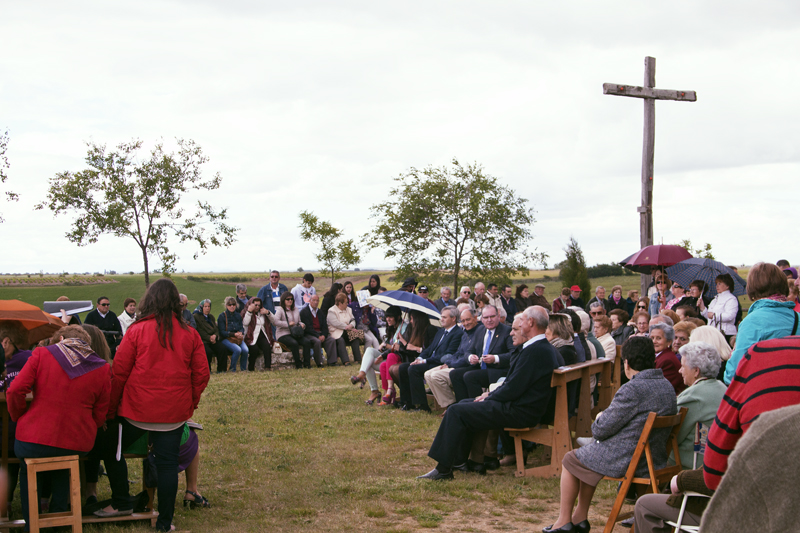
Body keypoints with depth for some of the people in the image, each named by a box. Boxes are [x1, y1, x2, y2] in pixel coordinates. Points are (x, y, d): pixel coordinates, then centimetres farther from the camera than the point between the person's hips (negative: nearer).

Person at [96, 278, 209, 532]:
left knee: (112, 451, 19)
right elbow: (201, 374, 1)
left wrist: (111, 408, 4)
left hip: (137, 408, -2)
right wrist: (190, 403, 15)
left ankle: (121, 503, 24)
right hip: (175, 412, 2)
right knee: (167, 462, 8)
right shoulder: (190, 334, -1)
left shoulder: (137, 331, -7)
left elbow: (119, 372, -5)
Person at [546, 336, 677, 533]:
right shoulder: (667, 386, 2)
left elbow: (601, 429, -20)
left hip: (627, 461, -9)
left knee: (570, 460, 16)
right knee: (587, 455, 29)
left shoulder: (633, 389, -25)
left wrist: (598, 420, 4)